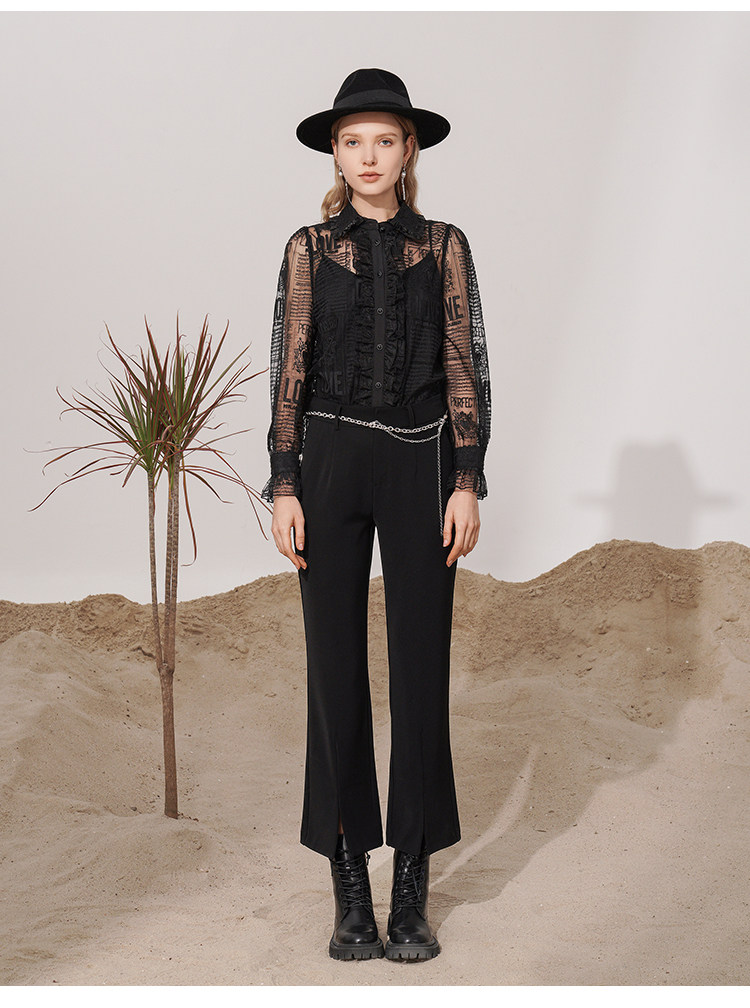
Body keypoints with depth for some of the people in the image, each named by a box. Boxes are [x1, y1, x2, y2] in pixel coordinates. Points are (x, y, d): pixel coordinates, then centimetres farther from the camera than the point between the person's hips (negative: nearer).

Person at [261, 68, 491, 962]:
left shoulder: (443, 247, 6)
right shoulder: (309, 250, 6)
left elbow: (465, 367, 3)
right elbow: (288, 371, 3)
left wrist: (467, 483, -5)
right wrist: (283, 488, -4)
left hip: (421, 462, 0)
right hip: (330, 460, 0)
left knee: (421, 663, 0)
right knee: (335, 664, 1)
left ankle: (412, 886, 8)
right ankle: (349, 884, 9)